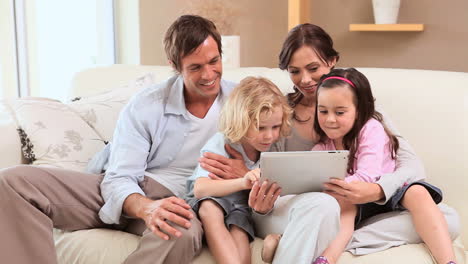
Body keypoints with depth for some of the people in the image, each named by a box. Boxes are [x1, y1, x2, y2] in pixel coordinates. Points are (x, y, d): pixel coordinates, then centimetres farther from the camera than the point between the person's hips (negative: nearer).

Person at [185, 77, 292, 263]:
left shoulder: (274, 148, -10)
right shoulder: (219, 145, -21)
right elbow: (200, 189, -37)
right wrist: (242, 182, -53)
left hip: (242, 204, 2)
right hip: (211, 200, -2)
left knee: (239, 233, -31)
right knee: (210, 209, -36)